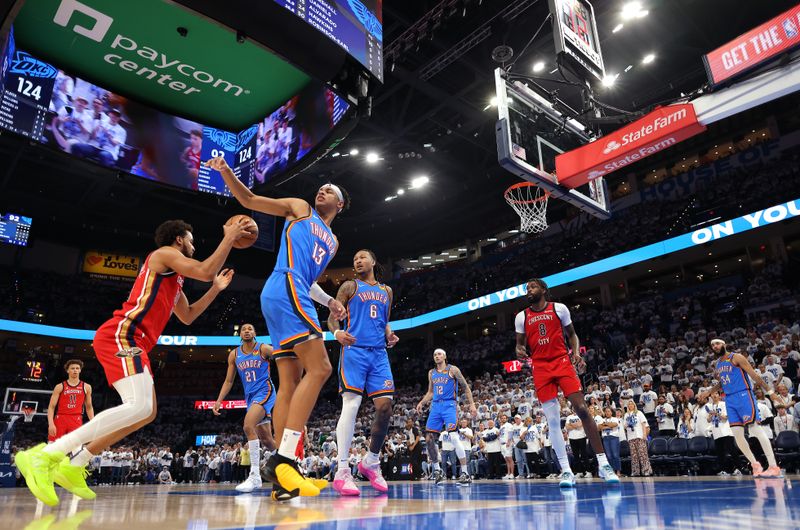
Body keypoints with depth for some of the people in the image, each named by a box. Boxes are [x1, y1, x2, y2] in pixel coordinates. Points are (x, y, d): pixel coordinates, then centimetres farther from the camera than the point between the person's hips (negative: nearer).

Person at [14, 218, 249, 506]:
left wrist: (216, 289, 32)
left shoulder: (173, 277, 30)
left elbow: (187, 316, 36)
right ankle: (43, 455, -25)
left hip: (132, 342, 11)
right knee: (139, 406, -26)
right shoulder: (164, 253, 1)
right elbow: (205, 271, -13)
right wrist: (229, 238, -3)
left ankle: (72, 466, 16)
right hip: (121, 335, -11)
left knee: (147, 412, 13)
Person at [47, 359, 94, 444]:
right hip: (60, 419, 0)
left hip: (76, 421, 0)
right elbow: (51, 407, 1)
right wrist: (51, 424, -12)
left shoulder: (86, 387, 9)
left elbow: (89, 407, 15)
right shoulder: (60, 387, 4)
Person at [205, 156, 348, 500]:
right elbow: (249, 200, 10)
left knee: (289, 384, 1)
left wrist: (328, 301, 20)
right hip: (285, 290, -8)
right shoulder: (299, 209, 14)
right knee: (319, 368, -20)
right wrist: (226, 171, -4)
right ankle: (283, 459, -24)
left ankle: (281, 477, 1)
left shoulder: (333, 242, 30)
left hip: (294, 294, 8)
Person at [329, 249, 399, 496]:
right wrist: (337, 332, -20)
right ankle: (342, 471, -12)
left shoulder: (386, 291, 22)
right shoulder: (349, 286, 9)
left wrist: (390, 336, 5)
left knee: (385, 407, -3)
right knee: (351, 404, -15)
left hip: (379, 353, 5)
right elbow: (332, 317, 3)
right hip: (354, 350, -4)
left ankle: (371, 462, 16)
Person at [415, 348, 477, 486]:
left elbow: (466, 387, 1)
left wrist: (472, 404, -7)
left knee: (453, 437, -20)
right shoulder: (431, 373, 15)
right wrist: (421, 403, 8)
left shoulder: (452, 370, 0)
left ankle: (465, 473, -14)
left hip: (449, 405, -6)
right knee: (429, 439, 1)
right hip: (435, 406, 6)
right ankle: (437, 470, 19)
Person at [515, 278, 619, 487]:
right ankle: (566, 471, 4)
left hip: (562, 362, -1)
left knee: (582, 409, -12)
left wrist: (576, 351, -7)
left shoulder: (559, 308, 5)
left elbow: (571, 334, 12)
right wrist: (520, 351, -10)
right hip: (540, 368, 2)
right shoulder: (521, 317, 9)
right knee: (553, 420, -2)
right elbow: (520, 343, 14)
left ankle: (603, 464, -3)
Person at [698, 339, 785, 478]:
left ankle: (774, 467, -11)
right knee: (737, 434, 2)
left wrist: (770, 392, -13)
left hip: (743, 395, -7)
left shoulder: (736, 357, -4)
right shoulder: (717, 365, 17)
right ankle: (755, 465, 12)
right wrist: (708, 393, 24)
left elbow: (754, 375, -9)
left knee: (756, 429, -12)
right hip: (729, 400, 7)